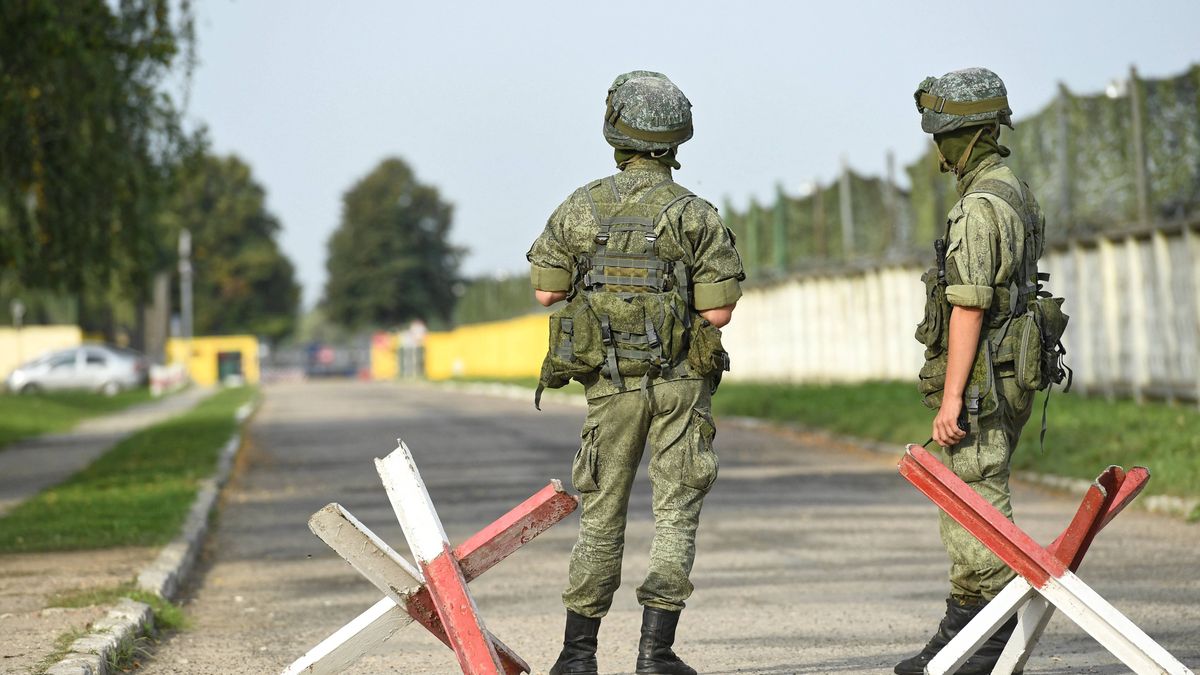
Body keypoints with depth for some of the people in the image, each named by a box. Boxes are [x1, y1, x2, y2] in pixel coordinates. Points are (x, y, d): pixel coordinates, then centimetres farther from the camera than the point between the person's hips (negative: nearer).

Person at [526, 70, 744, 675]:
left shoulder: (579, 208, -1)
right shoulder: (695, 214, -8)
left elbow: (547, 290, 6)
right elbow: (718, 312, -10)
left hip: (610, 382, 2)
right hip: (681, 381, -2)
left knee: (601, 515, 11)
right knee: (676, 513, 3)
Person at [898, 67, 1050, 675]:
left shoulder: (980, 206, -18)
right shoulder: (1016, 195, 16)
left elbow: (968, 308, -21)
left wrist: (951, 397, -21)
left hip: (977, 383, -10)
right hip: (1008, 377, 10)